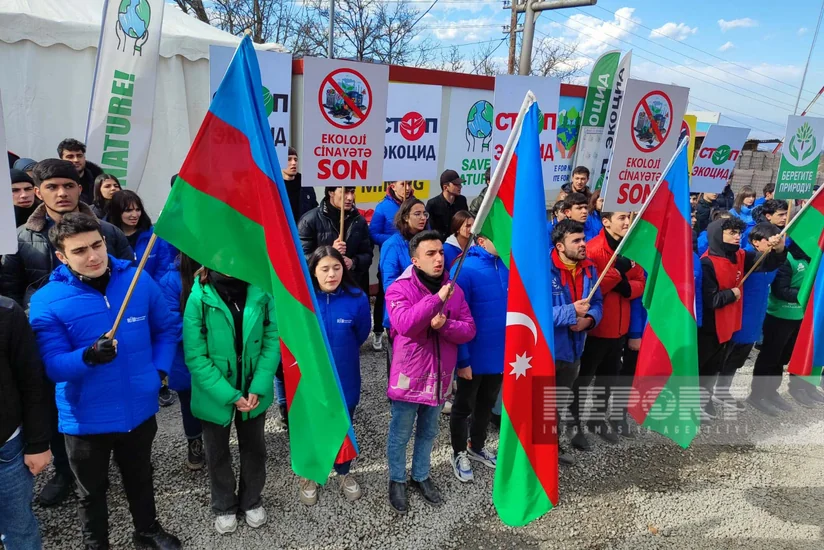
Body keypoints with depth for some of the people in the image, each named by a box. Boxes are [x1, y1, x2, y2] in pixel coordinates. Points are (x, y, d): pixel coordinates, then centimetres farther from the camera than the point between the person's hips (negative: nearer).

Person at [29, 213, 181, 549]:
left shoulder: (138, 280, -9)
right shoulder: (47, 301, -16)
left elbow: (166, 328, 4)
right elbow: (53, 366, -18)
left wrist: (159, 370, -5)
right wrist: (89, 356, -37)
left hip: (140, 409, 2)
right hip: (86, 419, -2)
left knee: (140, 479, 26)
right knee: (91, 491, 22)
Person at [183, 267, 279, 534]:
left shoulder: (261, 291, -11)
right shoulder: (200, 297, -17)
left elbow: (272, 340, -9)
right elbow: (195, 357, -16)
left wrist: (259, 387, -18)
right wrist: (230, 395, -19)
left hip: (253, 390, 2)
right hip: (216, 394, -1)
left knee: (254, 447, 20)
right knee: (218, 452, 19)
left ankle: (251, 501, 44)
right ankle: (224, 506, 43)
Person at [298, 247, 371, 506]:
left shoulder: (357, 298, -16)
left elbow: (361, 334, -1)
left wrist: (341, 352, 5)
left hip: (344, 377, 1)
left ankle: (344, 472, 45)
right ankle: (309, 475, 43)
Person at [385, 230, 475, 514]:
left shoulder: (454, 290, 1)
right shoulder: (399, 288, -15)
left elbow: (469, 330, -2)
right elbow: (405, 324, -31)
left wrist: (445, 325, -21)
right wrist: (437, 298, -32)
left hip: (440, 376, 5)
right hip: (409, 376, -4)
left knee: (428, 432, 22)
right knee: (400, 434, 13)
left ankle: (421, 476, 43)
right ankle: (397, 480, 35)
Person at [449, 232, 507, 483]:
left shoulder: (507, 266, -1)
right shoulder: (465, 269, -19)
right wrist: (462, 359, -18)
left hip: (501, 353, 6)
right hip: (475, 356, -6)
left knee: (486, 405, 24)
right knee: (464, 407, 15)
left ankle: (477, 447, 45)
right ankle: (459, 453, 35)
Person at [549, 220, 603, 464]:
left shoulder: (589, 268, -1)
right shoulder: (545, 269, -22)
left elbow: (597, 303, 6)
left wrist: (588, 320, -15)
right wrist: (571, 312, -29)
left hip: (572, 348, 7)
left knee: (559, 402, 26)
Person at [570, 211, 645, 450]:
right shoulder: (593, 250, -17)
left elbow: (641, 283, 6)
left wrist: (627, 286, -15)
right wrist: (616, 271, -28)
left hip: (619, 327, 7)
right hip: (595, 328, -7)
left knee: (609, 376, 21)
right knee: (583, 378, 5)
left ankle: (599, 418, 39)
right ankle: (574, 425, 17)